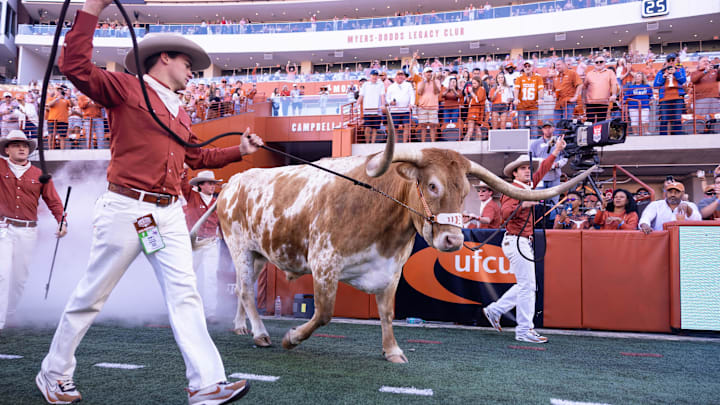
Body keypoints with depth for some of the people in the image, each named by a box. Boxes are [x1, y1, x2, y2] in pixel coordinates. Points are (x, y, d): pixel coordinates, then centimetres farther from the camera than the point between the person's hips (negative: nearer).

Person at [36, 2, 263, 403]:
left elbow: (198, 156, 31)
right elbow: (76, 67, -14)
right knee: (92, 296, 5)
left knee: (185, 294, -1)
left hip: (169, 213, 7)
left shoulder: (181, 113, 22)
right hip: (126, 208, -6)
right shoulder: (125, 87, 0)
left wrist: (239, 150, 27)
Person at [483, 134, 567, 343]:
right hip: (516, 241, -10)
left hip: (524, 242, 10)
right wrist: (523, 204, -40)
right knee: (527, 285, -7)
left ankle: (494, 310, 22)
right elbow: (505, 212, -26)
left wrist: (556, 151, 34)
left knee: (526, 285, 13)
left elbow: (543, 170, 29)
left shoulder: (528, 186, 15)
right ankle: (525, 330, 0)